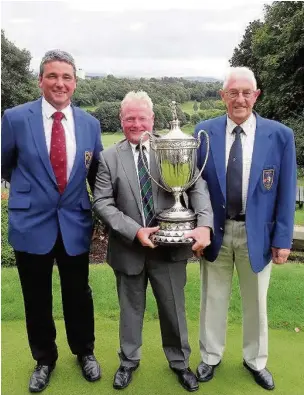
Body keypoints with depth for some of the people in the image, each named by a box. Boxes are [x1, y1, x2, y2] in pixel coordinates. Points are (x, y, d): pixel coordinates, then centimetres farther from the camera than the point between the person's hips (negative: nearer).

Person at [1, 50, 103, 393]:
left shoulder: (90, 124, 1)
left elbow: (96, 174, 10)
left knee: (78, 294, 16)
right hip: (31, 223, -1)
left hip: (76, 224, 2)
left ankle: (85, 352, 41)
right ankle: (44, 359, 39)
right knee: (37, 299, 14)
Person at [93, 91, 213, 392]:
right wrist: (135, 231, -19)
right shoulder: (109, 158, -2)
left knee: (174, 309, 17)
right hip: (129, 248, 0)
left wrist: (204, 224, -28)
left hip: (170, 247, 0)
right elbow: (102, 203, -7)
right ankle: (128, 361, 44)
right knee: (130, 309, 19)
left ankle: (179, 361, 42)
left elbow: (197, 187, -10)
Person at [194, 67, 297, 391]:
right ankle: (210, 357, 38)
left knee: (255, 302, 17)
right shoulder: (205, 132, -4)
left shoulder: (280, 135, -7)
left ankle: (255, 360, 41)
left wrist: (282, 238, -5)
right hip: (215, 230, 1)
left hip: (257, 233, 0)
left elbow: (286, 192, -4)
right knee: (213, 298, 16)